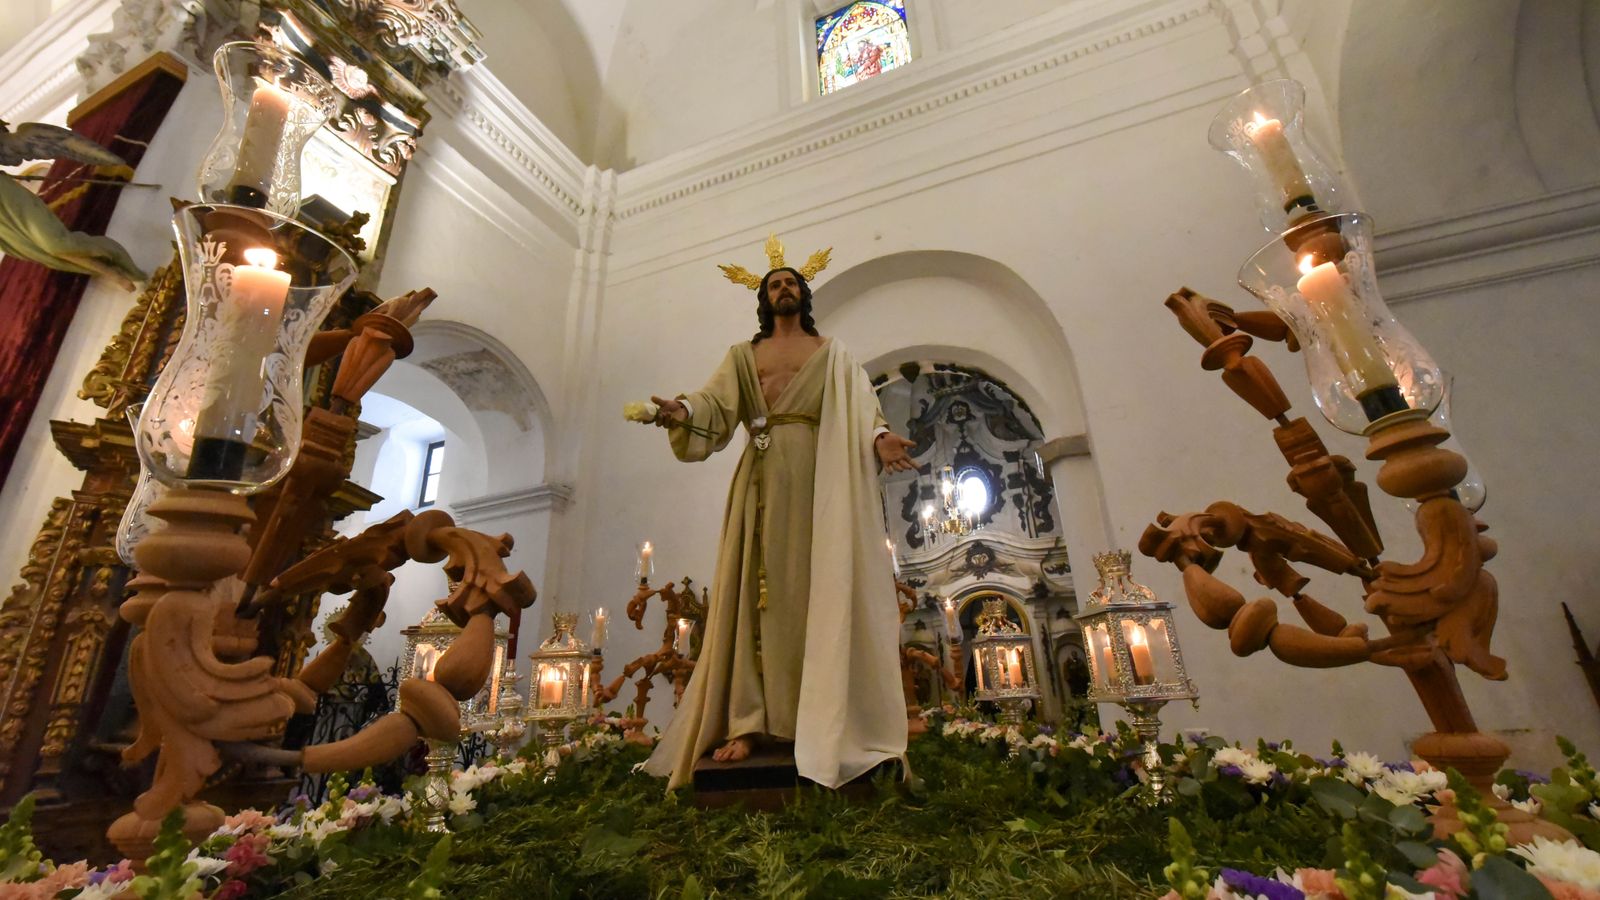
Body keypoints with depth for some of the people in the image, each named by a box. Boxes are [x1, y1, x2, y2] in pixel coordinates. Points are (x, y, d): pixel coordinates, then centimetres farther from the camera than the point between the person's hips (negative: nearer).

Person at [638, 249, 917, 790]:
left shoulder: (833, 354, 17)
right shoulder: (743, 355, 21)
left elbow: (860, 409, 3)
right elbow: (716, 404, 4)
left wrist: (879, 439, -19)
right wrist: (682, 412, -19)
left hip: (817, 475, -1)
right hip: (763, 478, 1)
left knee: (819, 589, -5)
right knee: (757, 592, -5)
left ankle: (822, 721, -2)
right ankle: (749, 723, -4)